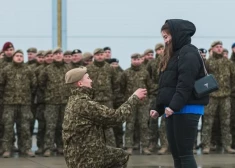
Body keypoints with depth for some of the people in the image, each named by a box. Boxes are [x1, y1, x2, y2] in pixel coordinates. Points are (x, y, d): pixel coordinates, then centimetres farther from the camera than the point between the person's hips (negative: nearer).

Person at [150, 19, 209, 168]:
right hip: (173, 110, 9)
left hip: (187, 109, -9)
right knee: (176, 153, 8)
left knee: (185, 153, -9)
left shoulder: (189, 53, -8)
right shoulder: (173, 54, 21)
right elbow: (166, 86, 21)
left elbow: (186, 84, -20)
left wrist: (174, 105, -26)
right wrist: (158, 108, 15)